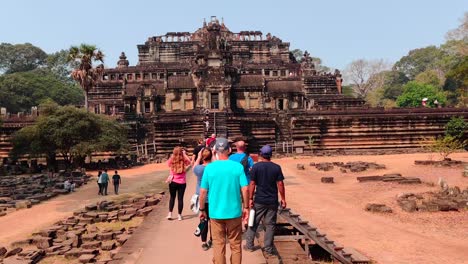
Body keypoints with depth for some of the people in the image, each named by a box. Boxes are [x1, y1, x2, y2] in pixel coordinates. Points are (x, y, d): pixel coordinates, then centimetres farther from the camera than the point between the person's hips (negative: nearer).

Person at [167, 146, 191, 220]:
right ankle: (179, 215, 13)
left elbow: (168, 163, 14)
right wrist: (184, 154, 3)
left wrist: (172, 155, 8)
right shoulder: (184, 162, -13)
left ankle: (170, 213, 15)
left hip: (173, 182, 1)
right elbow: (189, 161, 6)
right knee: (180, 198, 8)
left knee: (172, 197, 18)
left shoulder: (171, 161, -9)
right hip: (182, 183, -1)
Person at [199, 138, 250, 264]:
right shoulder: (238, 166, -8)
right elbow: (245, 189, -8)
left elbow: (203, 191, -5)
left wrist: (202, 209, 7)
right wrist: (246, 207, 4)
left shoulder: (209, 168, -7)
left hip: (216, 212, 0)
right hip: (234, 212, 0)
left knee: (218, 245, 11)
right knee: (235, 245, 14)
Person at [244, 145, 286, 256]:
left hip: (259, 201, -1)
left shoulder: (256, 167, -7)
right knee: (270, 225, 8)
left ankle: (249, 245, 20)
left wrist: (250, 198, -2)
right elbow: (280, 184, -4)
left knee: (254, 223, 13)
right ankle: (268, 249, 12)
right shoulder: (276, 167, -3)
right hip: (273, 201, 1)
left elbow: (252, 184, -8)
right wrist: (283, 199, 4)